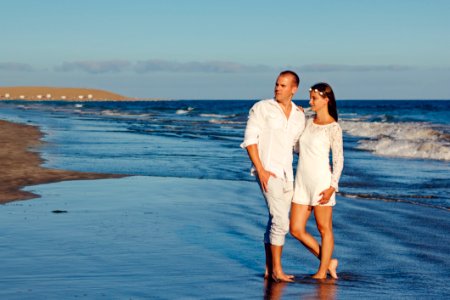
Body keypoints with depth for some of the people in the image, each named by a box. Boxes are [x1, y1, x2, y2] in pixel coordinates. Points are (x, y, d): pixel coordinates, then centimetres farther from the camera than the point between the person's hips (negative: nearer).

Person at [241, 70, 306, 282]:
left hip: (286, 173, 6)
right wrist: (260, 170, -15)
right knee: (281, 221, -13)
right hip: (267, 171, -6)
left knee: (276, 222, 10)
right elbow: (250, 139, -8)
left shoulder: (299, 116, 10)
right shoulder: (262, 108, -4)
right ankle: (277, 270, -5)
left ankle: (270, 269, 18)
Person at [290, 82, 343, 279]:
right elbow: (298, 147, 18)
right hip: (302, 182, 7)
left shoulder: (333, 128, -7)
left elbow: (338, 159, -8)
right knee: (296, 230, 5)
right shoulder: (308, 122, 13)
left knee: (324, 229, 4)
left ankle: (322, 272, 14)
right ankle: (328, 262, 19)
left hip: (321, 181, -7)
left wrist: (332, 187, -16)